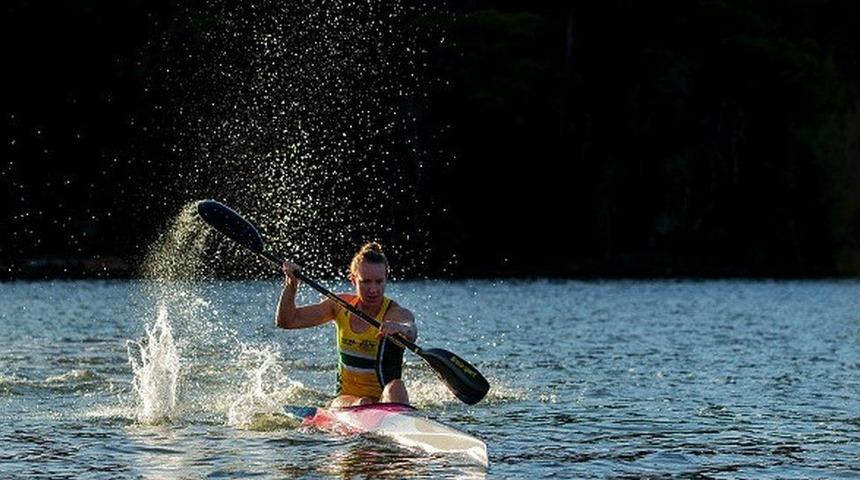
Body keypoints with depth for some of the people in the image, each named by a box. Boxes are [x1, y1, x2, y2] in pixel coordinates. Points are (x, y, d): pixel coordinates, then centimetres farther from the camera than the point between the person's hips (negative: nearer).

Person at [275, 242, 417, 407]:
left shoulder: (396, 313, -11)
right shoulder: (341, 306, 3)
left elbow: (411, 332, -36)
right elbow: (287, 321, 7)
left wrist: (401, 328, -60)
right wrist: (291, 286, -10)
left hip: (384, 400, -3)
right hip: (346, 399, 3)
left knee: (396, 388, -37)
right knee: (363, 404, -32)